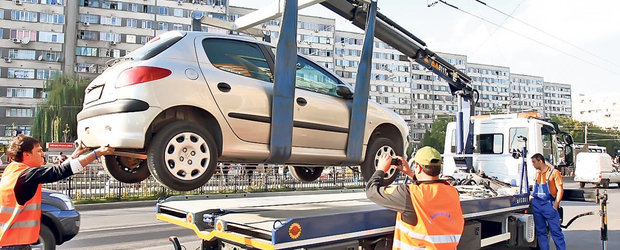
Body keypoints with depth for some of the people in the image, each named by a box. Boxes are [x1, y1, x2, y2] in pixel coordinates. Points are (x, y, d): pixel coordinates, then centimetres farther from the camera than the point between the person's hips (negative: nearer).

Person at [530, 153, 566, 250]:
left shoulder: (554, 172, -4)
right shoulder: (536, 173, 14)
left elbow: (560, 190, -7)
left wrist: (555, 205, -12)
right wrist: (531, 198, 12)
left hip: (549, 204, -6)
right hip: (536, 205, 6)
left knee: (555, 230, -5)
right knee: (540, 231, 8)